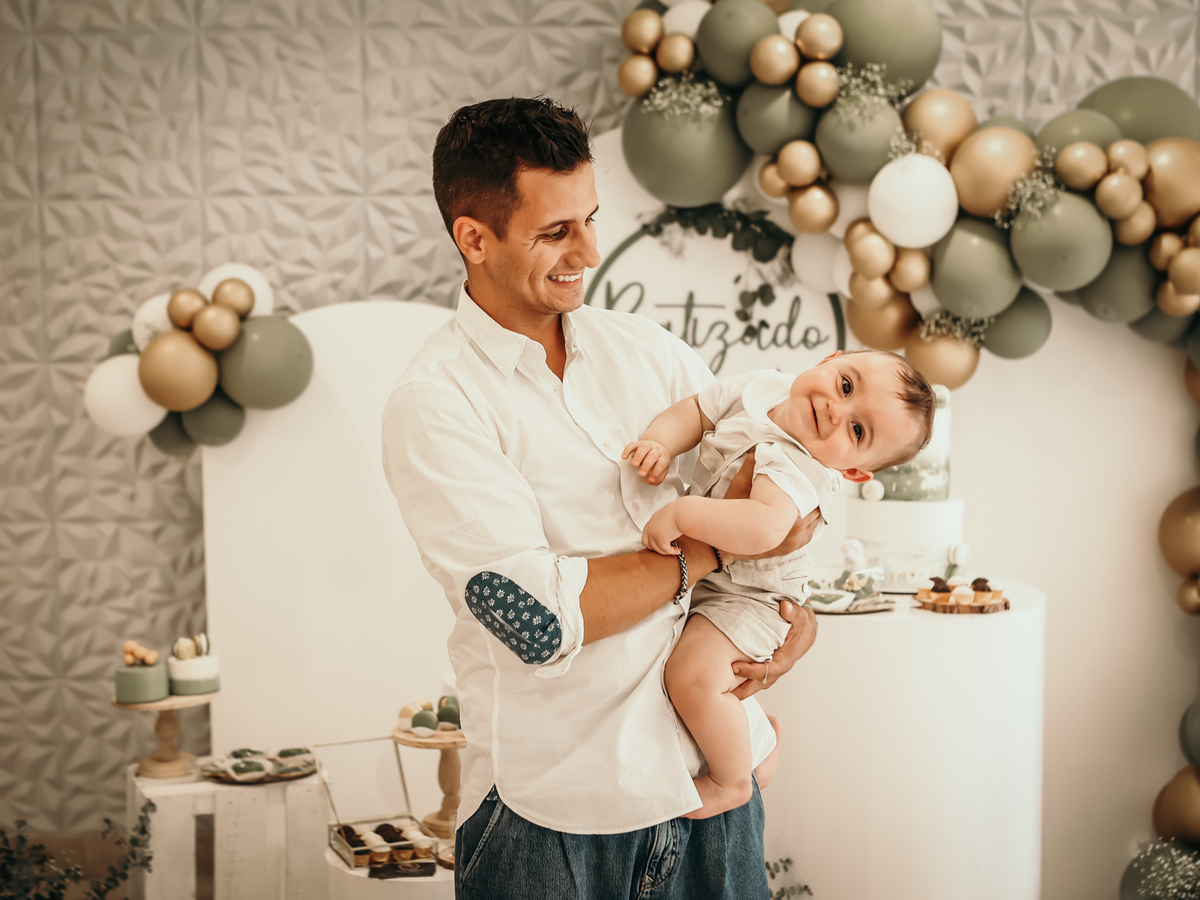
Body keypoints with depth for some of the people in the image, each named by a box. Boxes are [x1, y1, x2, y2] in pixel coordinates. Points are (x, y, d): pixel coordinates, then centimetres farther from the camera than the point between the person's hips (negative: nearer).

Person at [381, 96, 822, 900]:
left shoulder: (644, 348, 6)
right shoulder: (433, 403, -12)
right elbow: (537, 618, -21)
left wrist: (800, 605, -4)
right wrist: (714, 542, -13)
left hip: (714, 772, 5)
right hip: (554, 810, -5)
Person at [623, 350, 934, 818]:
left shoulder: (800, 471, -34)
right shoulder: (758, 386, -13)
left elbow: (763, 529, -51)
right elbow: (692, 412, -3)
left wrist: (680, 513, -46)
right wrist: (659, 443, -23)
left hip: (747, 592, -8)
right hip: (698, 565, 9)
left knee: (693, 676, -26)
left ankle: (732, 781, 2)